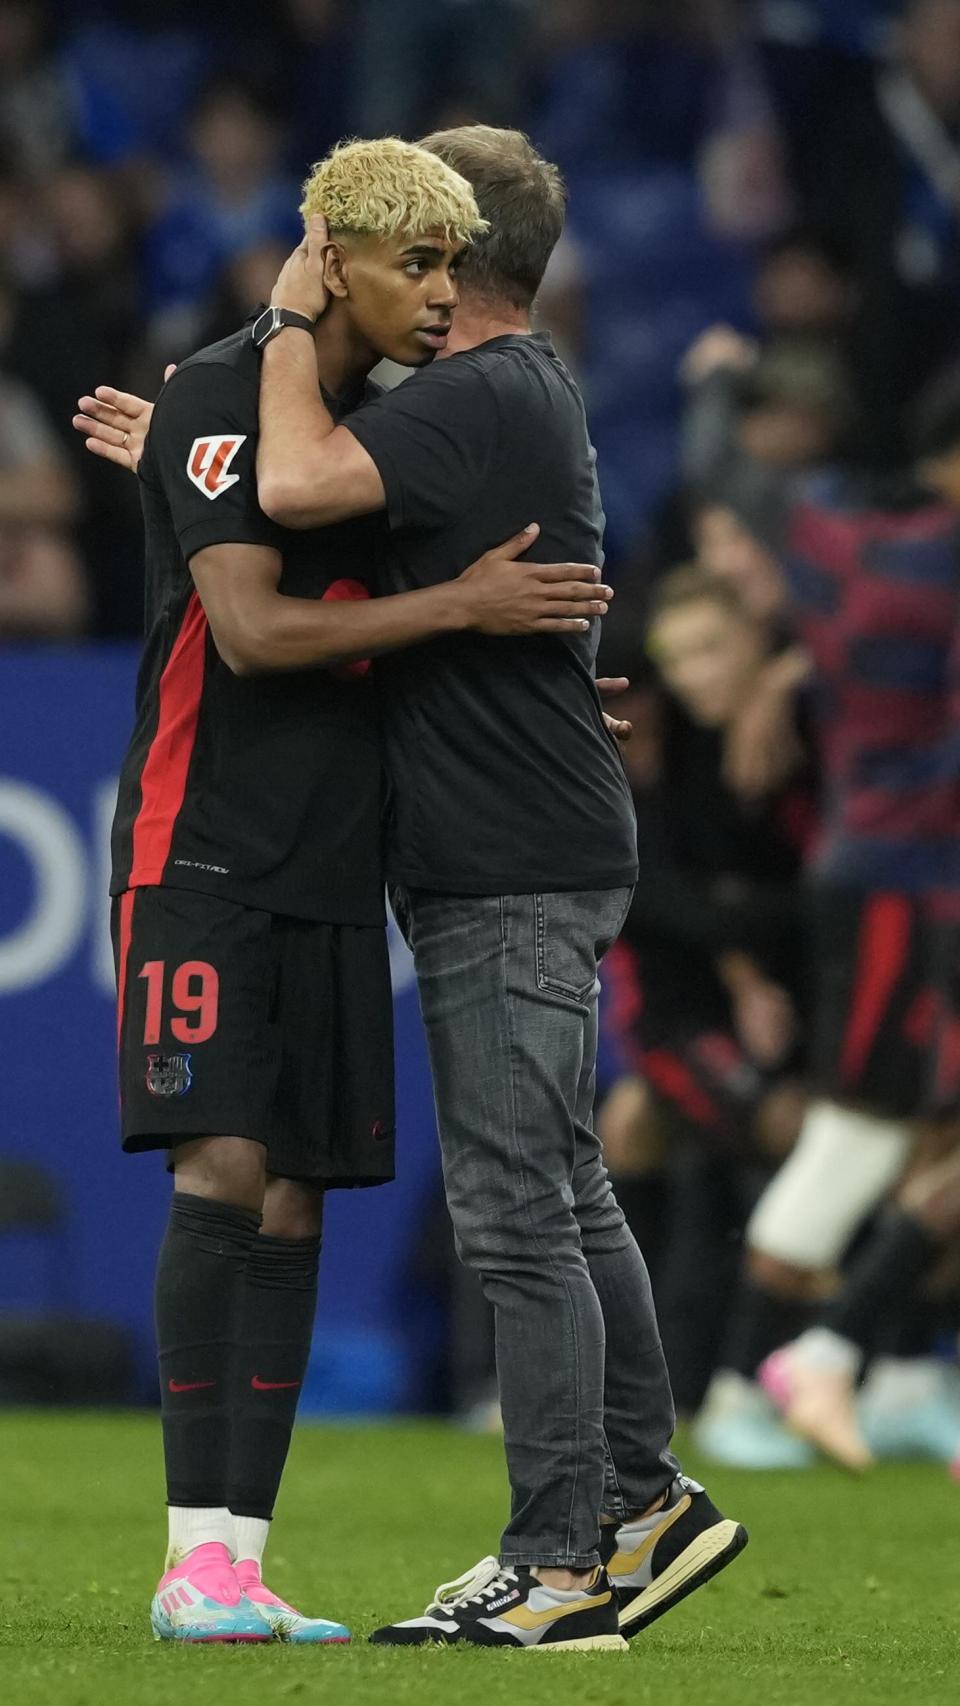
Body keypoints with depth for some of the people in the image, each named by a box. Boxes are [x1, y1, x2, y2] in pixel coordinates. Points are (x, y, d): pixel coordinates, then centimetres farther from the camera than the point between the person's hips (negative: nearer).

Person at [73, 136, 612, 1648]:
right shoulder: (221, 399, -9)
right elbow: (253, 628, -19)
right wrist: (463, 605, -19)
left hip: (330, 867, 8)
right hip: (206, 848, -8)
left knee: (294, 1198, 3)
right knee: (226, 1168, -15)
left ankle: (241, 1561, 4)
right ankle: (195, 1558, -13)